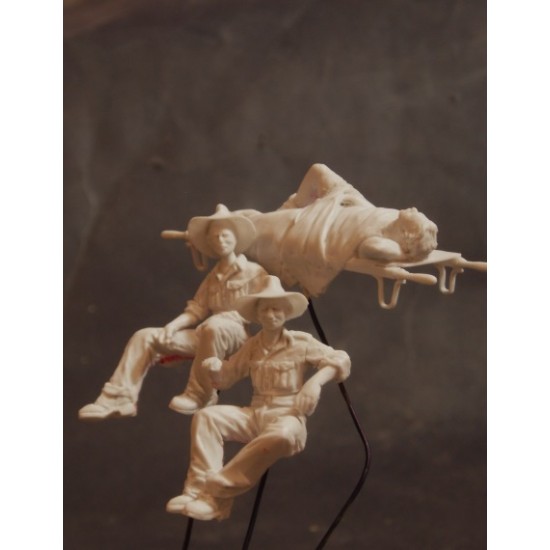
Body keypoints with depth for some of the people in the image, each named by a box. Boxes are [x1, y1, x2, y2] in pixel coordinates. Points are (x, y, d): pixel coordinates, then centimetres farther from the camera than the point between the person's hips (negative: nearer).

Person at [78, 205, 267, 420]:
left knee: (214, 326, -43)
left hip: (237, 333, -7)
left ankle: (199, 395, -29)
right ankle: (119, 399, -20)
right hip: (208, 335, 7)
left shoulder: (254, 272, 4)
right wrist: (173, 326, -7)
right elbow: (196, 310, 12)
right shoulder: (213, 277, 22)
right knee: (145, 336, -6)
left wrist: (223, 317, -16)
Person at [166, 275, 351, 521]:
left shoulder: (301, 342, 2)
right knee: (206, 416, -19)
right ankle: (200, 487, -32)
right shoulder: (251, 346, 14)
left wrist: (316, 380, -20)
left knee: (282, 436, -41)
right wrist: (215, 369, -5)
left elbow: (340, 360, -1)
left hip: (287, 415, -4)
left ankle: (217, 493, -35)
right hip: (255, 414, 5)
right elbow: (226, 377, 19)